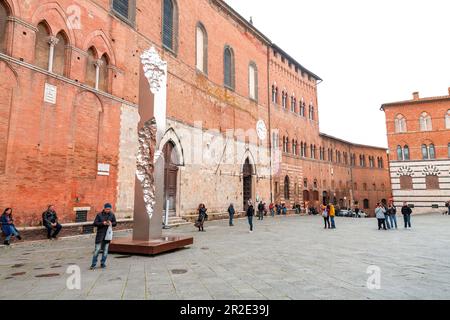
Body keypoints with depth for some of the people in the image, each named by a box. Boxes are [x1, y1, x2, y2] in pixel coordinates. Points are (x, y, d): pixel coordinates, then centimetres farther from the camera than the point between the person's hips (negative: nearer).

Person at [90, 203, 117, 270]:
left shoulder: (112, 215, 3)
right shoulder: (99, 215, -4)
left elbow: (115, 223, 10)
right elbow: (95, 223, -5)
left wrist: (111, 223, -12)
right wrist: (102, 223, -20)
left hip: (108, 235, 3)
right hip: (100, 235, -3)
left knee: (105, 250, 9)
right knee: (97, 249, -3)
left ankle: (103, 263, 21)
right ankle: (94, 264, 7)